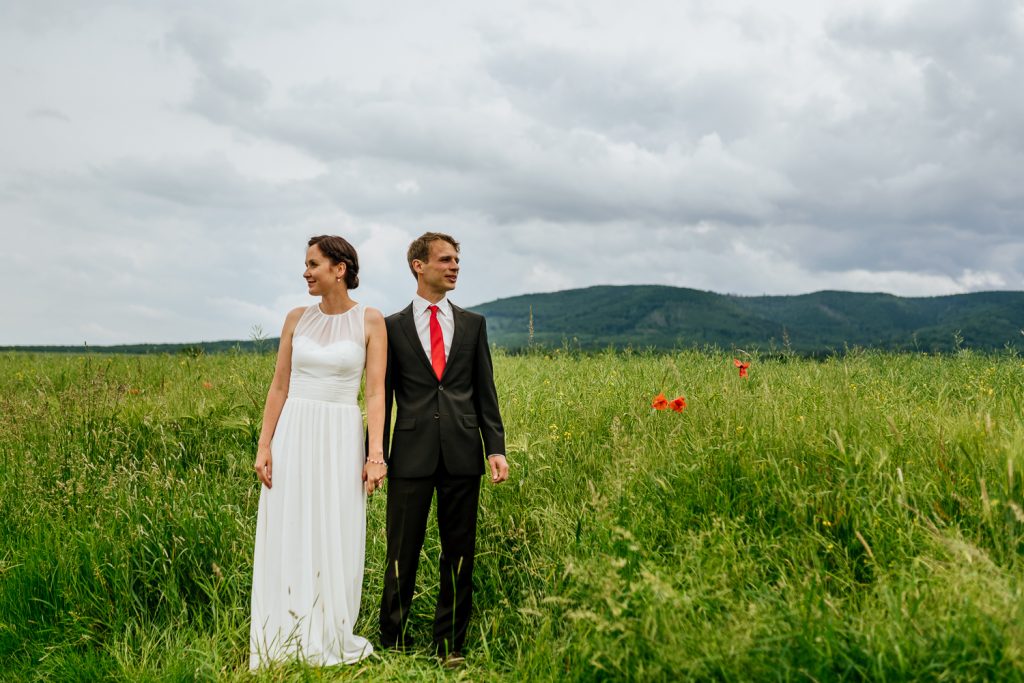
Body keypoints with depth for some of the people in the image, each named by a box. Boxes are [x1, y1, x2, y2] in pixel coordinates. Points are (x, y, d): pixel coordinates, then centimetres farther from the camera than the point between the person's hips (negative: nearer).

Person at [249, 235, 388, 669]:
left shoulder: (370, 321, -3)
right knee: (287, 540, 7)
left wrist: (376, 455, -13)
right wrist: (264, 446, 0)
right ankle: (284, 644, 21)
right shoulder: (296, 319, 6)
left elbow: (376, 393, -6)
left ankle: (328, 641, 21)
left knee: (335, 543, 4)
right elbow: (279, 386, 6)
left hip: (341, 438, -2)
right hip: (293, 435, 2)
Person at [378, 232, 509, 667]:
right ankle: (393, 640, 23)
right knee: (402, 553, 5)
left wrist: (496, 447, 0)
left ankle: (449, 644, 22)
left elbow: (485, 392, 9)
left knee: (459, 553, 8)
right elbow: (382, 395, 6)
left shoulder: (473, 324, 10)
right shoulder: (393, 327, 5)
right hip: (412, 453, -2)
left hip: (462, 453, 2)